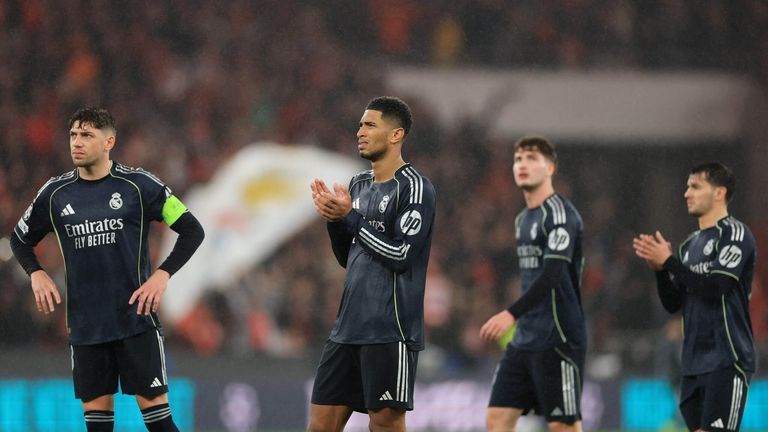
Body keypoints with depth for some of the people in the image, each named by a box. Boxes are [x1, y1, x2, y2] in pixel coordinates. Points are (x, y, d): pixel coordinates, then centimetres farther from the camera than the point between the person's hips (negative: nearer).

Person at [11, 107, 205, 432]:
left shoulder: (139, 185, -4)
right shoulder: (55, 193, 5)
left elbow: (192, 231, 0)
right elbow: (21, 238, 21)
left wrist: (163, 274, -12)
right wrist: (36, 274, 2)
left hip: (135, 318, -3)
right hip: (84, 327, 3)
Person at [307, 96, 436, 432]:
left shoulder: (415, 187, -8)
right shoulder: (359, 185, 17)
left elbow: (401, 256, -16)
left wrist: (349, 216, -13)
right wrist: (333, 218, 2)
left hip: (390, 331, -8)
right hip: (349, 326, 8)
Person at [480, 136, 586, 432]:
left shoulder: (559, 213, -11)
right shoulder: (523, 219, 18)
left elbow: (553, 274, -23)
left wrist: (512, 314, -32)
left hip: (557, 338, -9)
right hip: (526, 338, 9)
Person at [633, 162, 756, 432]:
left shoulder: (734, 233, -7)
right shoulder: (691, 244, 17)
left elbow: (715, 288, -19)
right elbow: (673, 304, 15)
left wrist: (669, 261, -15)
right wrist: (659, 268, -1)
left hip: (726, 361, -8)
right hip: (695, 363, 8)